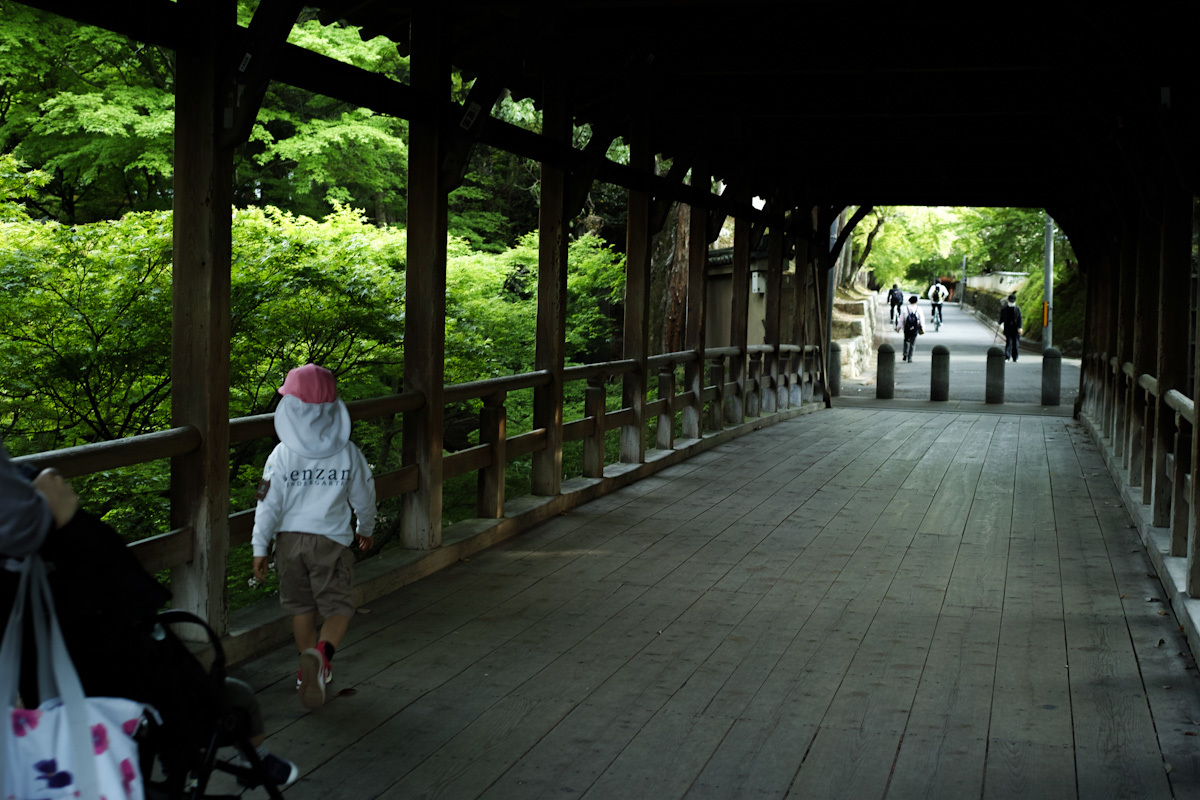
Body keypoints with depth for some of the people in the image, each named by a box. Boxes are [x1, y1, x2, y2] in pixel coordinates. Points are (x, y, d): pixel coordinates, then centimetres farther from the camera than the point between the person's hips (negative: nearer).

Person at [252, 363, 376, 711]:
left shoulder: (282, 455, -9)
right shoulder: (348, 453, -5)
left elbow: (269, 504, -8)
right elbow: (364, 497, 7)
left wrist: (260, 548, 2)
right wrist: (366, 529, 26)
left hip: (290, 539, 1)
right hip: (331, 540, -1)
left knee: (301, 607, 18)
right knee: (338, 607, 4)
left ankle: (311, 670, 28)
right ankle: (321, 653, -25)